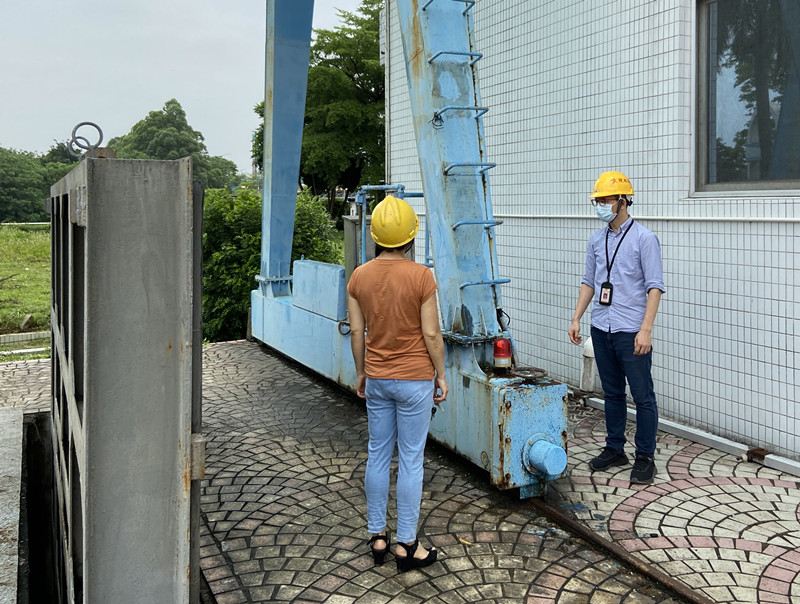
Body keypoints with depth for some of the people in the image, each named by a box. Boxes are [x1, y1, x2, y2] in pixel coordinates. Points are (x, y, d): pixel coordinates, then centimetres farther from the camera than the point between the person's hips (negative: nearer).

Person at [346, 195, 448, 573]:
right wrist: (441, 374, 1)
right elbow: (431, 334, -12)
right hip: (414, 379, -4)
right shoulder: (420, 276, -14)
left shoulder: (359, 276, -2)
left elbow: (357, 332, 3)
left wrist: (361, 373, 15)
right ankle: (406, 545, 15)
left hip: (376, 379, 5)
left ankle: (377, 537, 25)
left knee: (378, 456, 15)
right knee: (411, 461, 5)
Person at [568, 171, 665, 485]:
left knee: (643, 397, 1)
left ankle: (645, 457, 12)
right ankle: (614, 449, 27)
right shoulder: (596, 240, 11)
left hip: (631, 332, -6)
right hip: (601, 329, 6)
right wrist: (576, 318, 10)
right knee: (612, 393, 15)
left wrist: (646, 329, -18)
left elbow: (654, 286, -10)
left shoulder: (644, 238, -6)